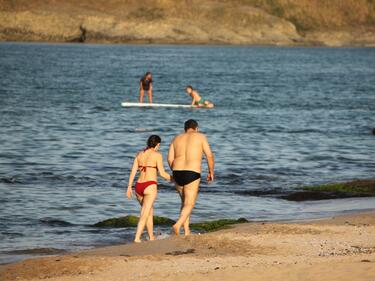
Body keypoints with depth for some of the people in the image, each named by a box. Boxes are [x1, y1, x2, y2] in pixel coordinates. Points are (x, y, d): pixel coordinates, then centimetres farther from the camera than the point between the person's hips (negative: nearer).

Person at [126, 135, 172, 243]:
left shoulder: (139, 154, 11)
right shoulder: (157, 155, -5)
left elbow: (133, 171, 6)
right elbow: (162, 173, -8)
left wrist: (129, 187, 8)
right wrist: (173, 179, 10)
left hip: (138, 186, 6)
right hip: (150, 187, -6)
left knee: (150, 211, 23)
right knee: (144, 214, -10)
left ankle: (152, 237, 29)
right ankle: (137, 238, -23)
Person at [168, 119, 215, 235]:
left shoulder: (177, 139, 14)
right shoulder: (200, 137, 5)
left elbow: (170, 159, 7)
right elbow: (209, 156, -1)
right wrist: (211, 172, 11)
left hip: (177, 173, 5)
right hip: (192, 173, -4)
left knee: (185, 201, 21)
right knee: (189, 204, -2)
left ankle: (186, 230, 15)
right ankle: (178, 224, -27)